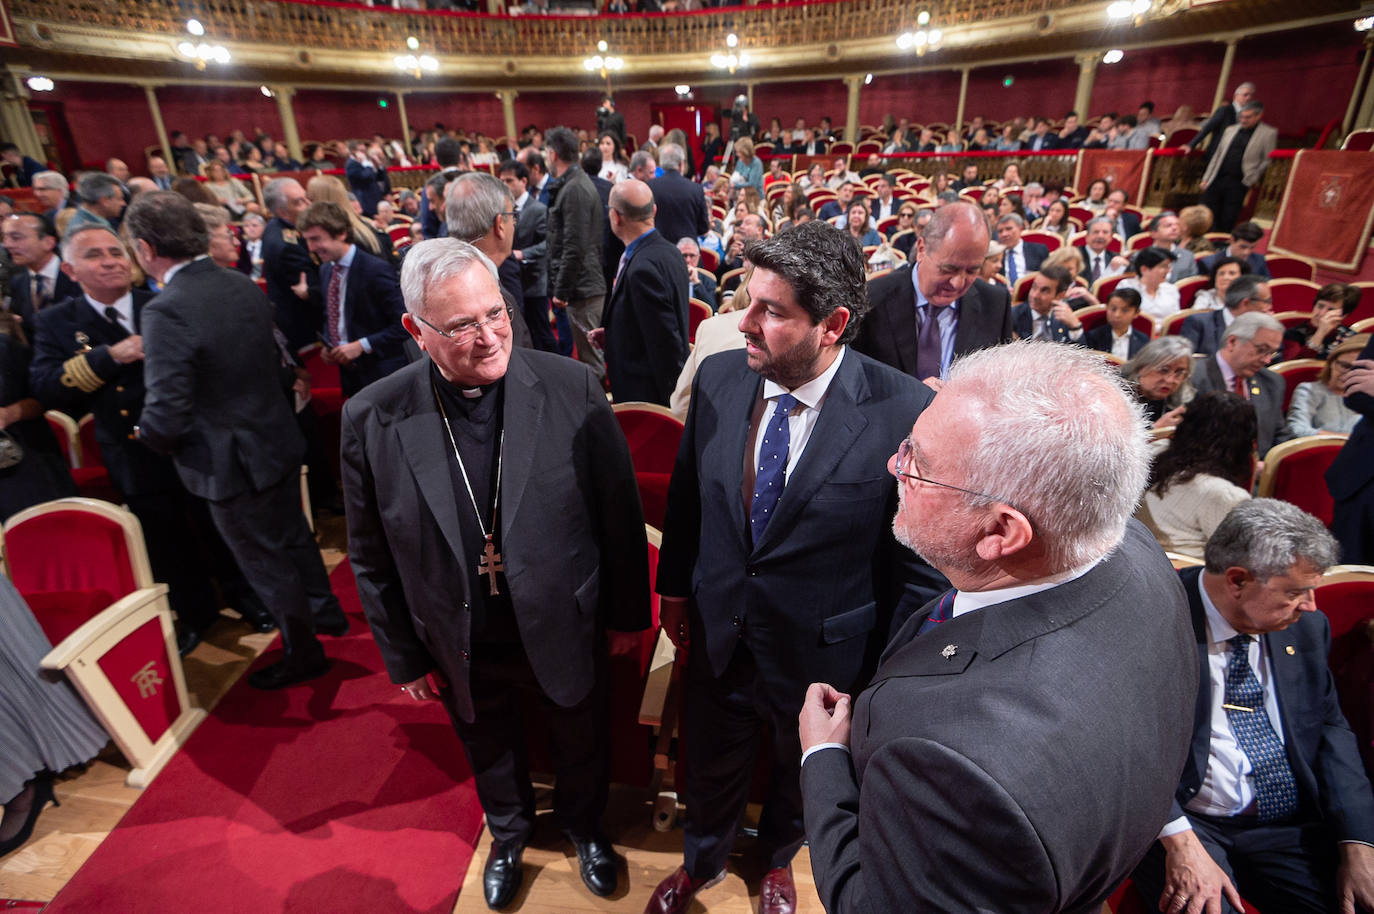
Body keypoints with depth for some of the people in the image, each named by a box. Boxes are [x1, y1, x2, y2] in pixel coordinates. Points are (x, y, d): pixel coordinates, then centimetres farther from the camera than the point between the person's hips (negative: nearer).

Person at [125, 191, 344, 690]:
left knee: (265, 561, 12)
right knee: (292, 536, 26)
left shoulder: (166, 311, -25)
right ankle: (325, 612, 46)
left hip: (233, 462, -7)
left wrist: (146, 434, -4)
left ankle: (303, 652, 30)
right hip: (279, 439, 7)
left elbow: (166, 417, -25)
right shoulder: (242, 285, -2)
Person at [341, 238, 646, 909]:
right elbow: (372, 557, -4)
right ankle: (509, 830, 63)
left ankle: (583, 823, 61)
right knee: (491, 753, 29)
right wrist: (403, 656, 3)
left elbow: (619, 510, -10)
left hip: (565, 630, 0)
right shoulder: (372, 418, -16)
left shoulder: (573, 389, -20)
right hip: (462, 650, 1)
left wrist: (627, 612, -3)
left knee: (582, 742, 26)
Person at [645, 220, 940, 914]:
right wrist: (674, 589, 9)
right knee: (710, 769, 27)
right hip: (718, 638, 3)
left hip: (823, 656, -2)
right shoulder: (717, 377, -12)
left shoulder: (905, 412, -25)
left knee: (800, 775, 29)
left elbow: (921, 556, -14)